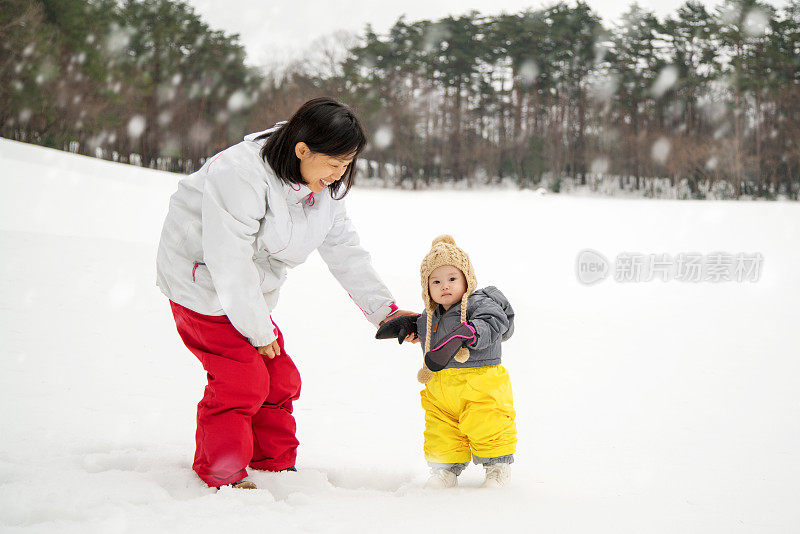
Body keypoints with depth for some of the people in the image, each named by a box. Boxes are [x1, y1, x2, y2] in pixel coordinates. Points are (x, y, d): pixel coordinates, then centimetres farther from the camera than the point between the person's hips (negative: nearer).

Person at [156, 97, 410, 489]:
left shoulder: (326, 188, -3)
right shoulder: (242, 175, -31)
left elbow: (345, 252, 5)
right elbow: (230, 262, -29)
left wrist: (384, 309, -2)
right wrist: (259, 330, -21)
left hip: (251, 291, 8)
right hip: (204, 282, -8)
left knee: (280, 380, 8)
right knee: (242, 380, -14)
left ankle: (277, 465, 24)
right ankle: (219, 477, 0)